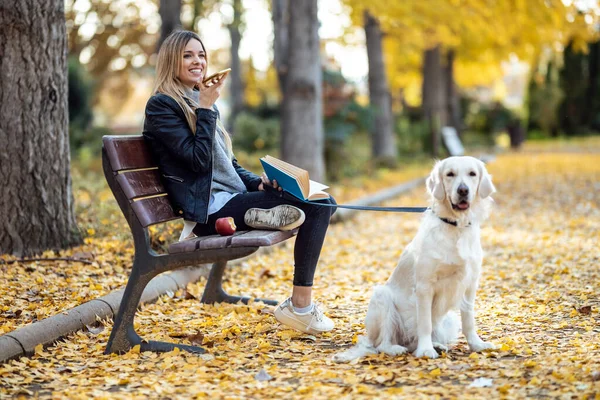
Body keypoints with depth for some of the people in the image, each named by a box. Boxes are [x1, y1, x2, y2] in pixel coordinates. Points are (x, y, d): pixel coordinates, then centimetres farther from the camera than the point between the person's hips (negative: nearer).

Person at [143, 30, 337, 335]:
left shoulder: (199, 102, 22)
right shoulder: (162, 105, -5)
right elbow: (198, 159, -16)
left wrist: (257, 182, 5)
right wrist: (206, 108, -12)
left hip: (232, 199, 9)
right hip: (209, 209, -9)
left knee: (322, 202, -8)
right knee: (314, 205, -20)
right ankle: (300, 306, -18)